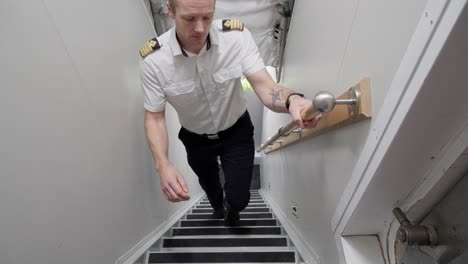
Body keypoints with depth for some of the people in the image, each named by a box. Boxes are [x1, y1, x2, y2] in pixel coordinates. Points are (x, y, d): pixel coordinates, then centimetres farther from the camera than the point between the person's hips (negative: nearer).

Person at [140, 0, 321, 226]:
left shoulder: (237, 36, -26)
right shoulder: (153, 60, -25)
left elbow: (265, 87, -30)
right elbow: (154, 118, -18)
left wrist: (292, 100, -54)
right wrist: (163, 166, -34)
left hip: (236, 131, -1)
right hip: (196, 139, 2)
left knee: (239, 198, 4)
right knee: (209, 184, 29)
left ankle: (231, 208, 48)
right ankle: (217, 206, 71)